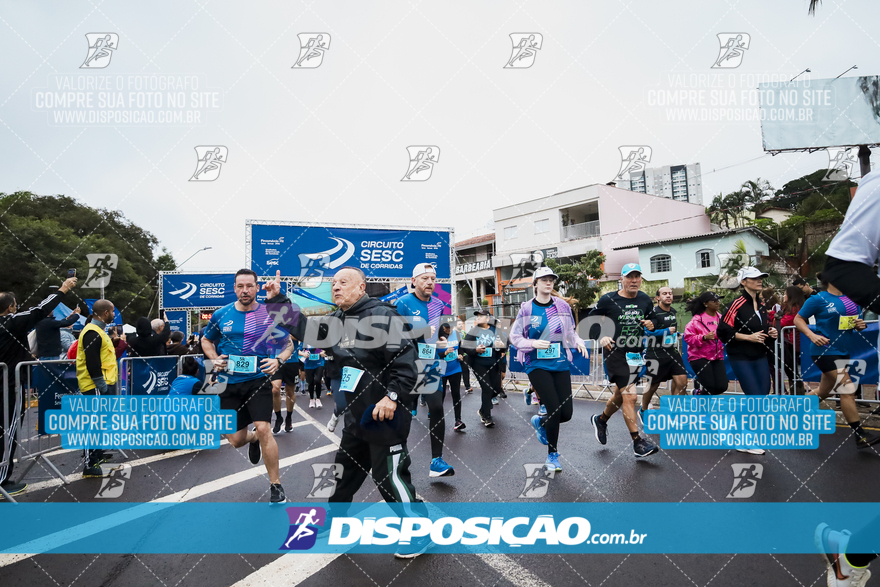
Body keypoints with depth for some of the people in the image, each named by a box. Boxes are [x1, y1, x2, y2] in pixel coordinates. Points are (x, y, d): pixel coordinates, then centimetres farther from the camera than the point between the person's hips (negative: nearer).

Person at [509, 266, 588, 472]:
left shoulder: (563, 306, 5)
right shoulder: (526, 309, -3)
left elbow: (570, 332, 18)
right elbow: (514, 337, 1)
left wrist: (578, 342, -2)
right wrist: (533, 343, -15)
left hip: (561, 365, 4)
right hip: (537, 366, -4)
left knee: (566, 413, 0)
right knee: (555, 409, -10)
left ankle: (539, 422, 34)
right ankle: (552, 455, 12)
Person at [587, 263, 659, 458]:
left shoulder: (645, 299, 6)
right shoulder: (608, 300, -8)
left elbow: (652, 320, 19)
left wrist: (651, 325, -4)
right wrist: (601, 337, -15)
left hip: (635, 354, 6)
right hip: (615, 353, -6)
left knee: (621, 395, 17)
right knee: (630, 396, -14)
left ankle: (600, 420, 43)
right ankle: (637, 442, -7)